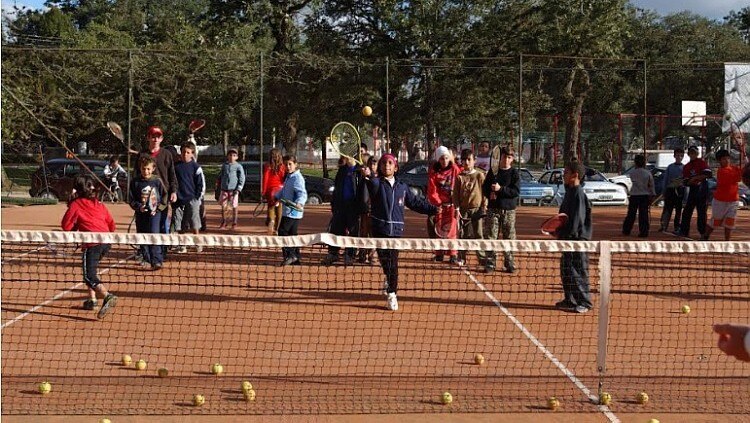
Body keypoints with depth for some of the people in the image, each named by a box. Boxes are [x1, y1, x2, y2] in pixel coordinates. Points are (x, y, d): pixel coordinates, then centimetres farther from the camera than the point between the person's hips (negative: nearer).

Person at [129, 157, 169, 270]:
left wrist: (158, 208, -7)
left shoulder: (157, 181, -1)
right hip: (141, 213, 3)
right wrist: (138, 207, -13)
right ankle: (146, 259, 23)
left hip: (154, 213, -3)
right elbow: (131, 199, 4)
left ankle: (156, 260, -15)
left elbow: (165, 196, 5)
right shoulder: (135, 182, 1)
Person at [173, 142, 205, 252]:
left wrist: (197, 197, -4)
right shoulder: (176, 166, 5)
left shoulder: (195, 167, -2)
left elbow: (202, 184, 0)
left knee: (194, 224, -3)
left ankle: (197, 244, 7)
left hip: (192, 199, -3)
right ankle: (182, 246, 13)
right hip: (179, 200, 3)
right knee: (180, 226, 5)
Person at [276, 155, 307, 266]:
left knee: (282, 231, -10)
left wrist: (299, 203, -43)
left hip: (293, 211, -10)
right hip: (288, 211, 10)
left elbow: (302, 193, -27)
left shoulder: (297, 178, -16)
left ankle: (290, 255, -9)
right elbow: (284, 191, 30)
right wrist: (276, 197, 18)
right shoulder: (289, 177, 16)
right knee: (292, 234, 13)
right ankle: (295, 258, 19)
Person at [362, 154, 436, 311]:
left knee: (393, 262, -1)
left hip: (396, 229, 2)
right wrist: (369, 176, -48)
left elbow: (415, 202, 23)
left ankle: (391, 293, 9)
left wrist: (434, 209, 18)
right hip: (379, 228, -2)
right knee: (385, 260, -7)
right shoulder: (376, 183, 1)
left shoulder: (402, 187, 14)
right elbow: (374, 183, -24)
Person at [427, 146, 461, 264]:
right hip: (438, 204, 1)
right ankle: (439, 253, 17)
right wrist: (439, 203, -14)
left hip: (452, 204, -1)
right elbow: (432, 192, -5)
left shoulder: (454, 169, -1)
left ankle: (453, 255, -4)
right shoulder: (433, 172, -3)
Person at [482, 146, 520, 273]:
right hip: (493, 209, 2)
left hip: (509, 210, -2)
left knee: (509, 238, 1)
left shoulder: (514, 173, 1)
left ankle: (509, 264, 8)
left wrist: (501, 189, -17)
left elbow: (516, 191, -9)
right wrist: (490, 193, -10)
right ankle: (490, 264, 3)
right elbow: (485, 188, 11)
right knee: (490, 237, -1)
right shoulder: (493, 171, 8)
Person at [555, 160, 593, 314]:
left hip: (577, 238, -10)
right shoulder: (570, 191, 13)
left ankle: (584, 302, 4)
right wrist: (559, 231, 12)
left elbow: (577, 219, -21)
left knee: (578, 271, -3)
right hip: (569, 239, 10)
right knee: (566, 270, 14)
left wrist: (568, 235, -20)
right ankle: (570, 300, 23)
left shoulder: (579, 194, -16)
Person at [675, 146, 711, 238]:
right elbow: (685, 181, 10)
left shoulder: (701, 162, -2)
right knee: (687, 210, 6)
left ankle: (703, 232, -3)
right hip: (692, 189, 6)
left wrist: (695, 178, -13)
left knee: (701, 211, -6)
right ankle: (684, 231, 13)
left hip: (702, 188, -6)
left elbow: (708, 174, -14)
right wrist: (690, 181, -13)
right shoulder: (686, 167, 15)